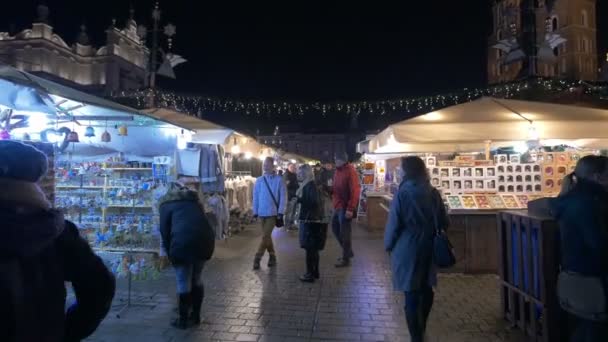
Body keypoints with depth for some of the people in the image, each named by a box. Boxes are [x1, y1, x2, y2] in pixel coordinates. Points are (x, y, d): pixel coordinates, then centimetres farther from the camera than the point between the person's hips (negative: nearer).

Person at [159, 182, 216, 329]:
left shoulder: (167, 204, 16)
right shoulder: (194, 201, 29)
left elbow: (165, 231, 9)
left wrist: (170, 254, 16)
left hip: (183, 242, -5)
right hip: (205, 239, 5)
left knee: (183, 282, 8)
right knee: (196, 278, 20)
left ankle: (183, 320, 18)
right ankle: (195, 315, 30)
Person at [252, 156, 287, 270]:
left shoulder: (279, 180, -7)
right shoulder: (259, 180, 1)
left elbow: (283, 197, -6)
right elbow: (255, 197, 6)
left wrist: (280, 212, -11)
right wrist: (255, 212, 4)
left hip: (273, 213, -4)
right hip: (262, 213, 4)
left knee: (265, 236, -6)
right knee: (267, 236, 14)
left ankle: (257, 259, 1)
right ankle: (272, 256, 28)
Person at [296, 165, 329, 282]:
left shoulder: (310, 186, -16)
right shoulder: (316, 184, 13)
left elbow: (313, 202, -25)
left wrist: (299, 199, -19)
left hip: (310, 220, -10)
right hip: (316, 220, 10)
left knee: (309, 248, -3)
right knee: (314, 248, 16)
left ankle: (310, 274, 4)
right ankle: (315, 272, 25)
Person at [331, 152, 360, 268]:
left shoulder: (350, 171, -15)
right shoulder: (338, 170, 13)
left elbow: (355, 190, -21)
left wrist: (350, 208, -24)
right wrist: (330, 190, 3)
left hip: (345, 207, -9)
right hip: (338, 206, 9)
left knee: (344, 232, -1)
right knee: (335, 227, 16)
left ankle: (346, 259, 12)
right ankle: (348, 251, 31)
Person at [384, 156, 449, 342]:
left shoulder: (402, 194, -15)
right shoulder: (434, 193, -1)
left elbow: (393, 224, -13)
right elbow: (444, 223, 6)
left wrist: (388, 246, 3)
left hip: (407, 249, -5)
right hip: (428, 248, 6)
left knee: (411, 295, 5)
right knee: (426, 288, 23)